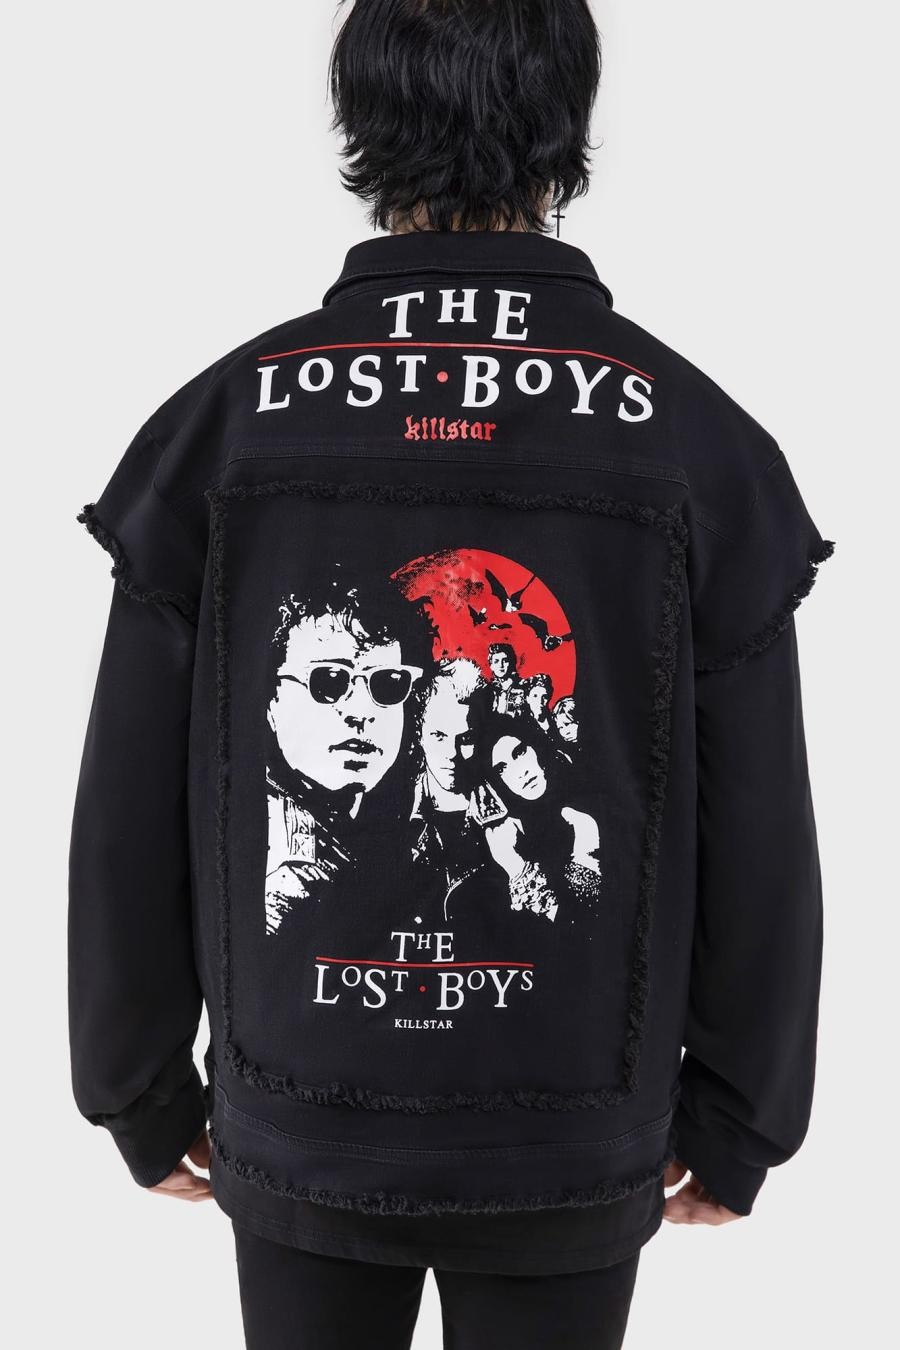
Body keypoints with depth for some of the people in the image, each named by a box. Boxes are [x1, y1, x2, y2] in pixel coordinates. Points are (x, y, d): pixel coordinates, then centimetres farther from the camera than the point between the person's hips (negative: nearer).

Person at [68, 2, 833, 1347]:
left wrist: (146, 1101, 9)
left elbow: (127, 825, -6)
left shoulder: (224, 421, -11)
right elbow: (760, 838, -8)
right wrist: (735, 1127, 8)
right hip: (578, 1154, 0)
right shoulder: (697, 437, -12)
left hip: (297, 1136, 1)